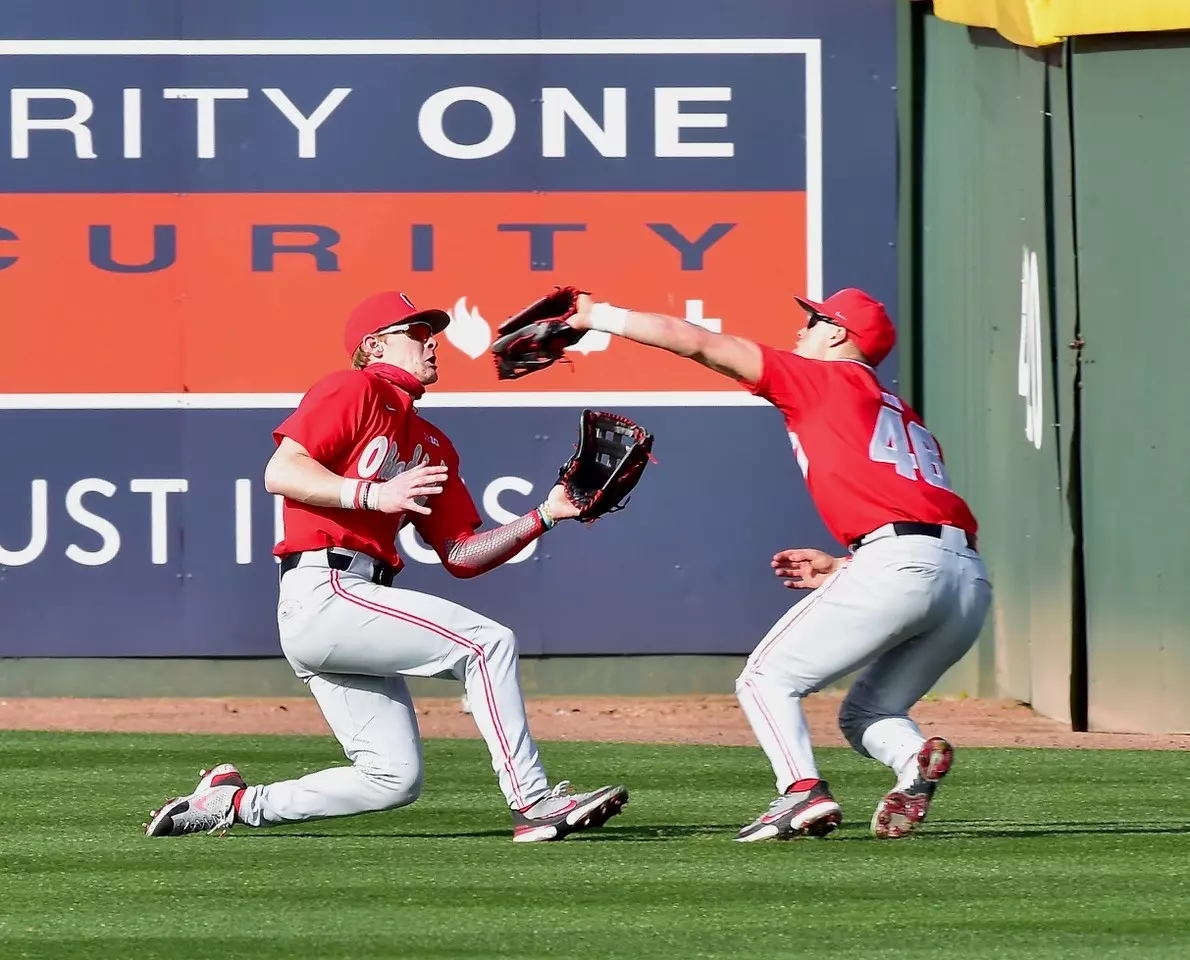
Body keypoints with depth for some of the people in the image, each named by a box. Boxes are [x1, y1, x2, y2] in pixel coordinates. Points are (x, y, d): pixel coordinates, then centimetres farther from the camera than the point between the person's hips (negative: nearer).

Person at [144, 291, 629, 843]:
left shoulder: (431, 446, 25)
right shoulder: (353, 391, 1)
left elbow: (461, 556, 19)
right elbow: (280, 472, -12)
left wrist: (543, 516, 8)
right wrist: (374, 494, -21)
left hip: (349, 610, 9)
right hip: (321, 594, -9)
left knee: (395, 779, 5)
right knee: (487, 641, -17)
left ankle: (235, 803, 14)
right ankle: (534, 805, -18)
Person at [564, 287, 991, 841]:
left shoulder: (822, 378, 12)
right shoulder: (902, 416, 31)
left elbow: (699, 344, 10)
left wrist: (598, 317, 18)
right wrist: (843, 567, 29)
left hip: (900, 563, -7)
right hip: (972, 581, 7)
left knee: (767, 681, 4)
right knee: (865, 714, 20)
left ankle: (802, 791, -20)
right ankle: (916, 756, -13)